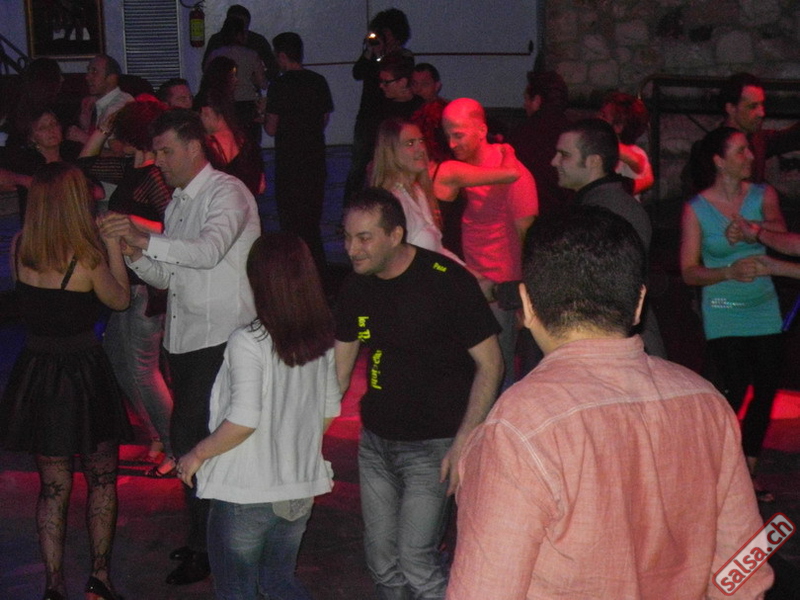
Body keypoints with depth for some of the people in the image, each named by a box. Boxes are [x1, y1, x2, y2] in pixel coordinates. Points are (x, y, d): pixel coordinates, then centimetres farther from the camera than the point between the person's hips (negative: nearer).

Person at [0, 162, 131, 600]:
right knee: (101, 479, 15)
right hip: (83, 374, -4)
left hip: (35, 373, 4)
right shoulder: (88, 257, -17)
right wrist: (113, 244, 6)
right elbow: (120, 300, 0)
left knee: (52, 486, 14)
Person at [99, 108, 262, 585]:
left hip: (220, 338, -9)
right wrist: (133, 253, -3)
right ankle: (207, 536, 22)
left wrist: (145, 239, -34)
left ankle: (205, 548, -1)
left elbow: (209, 250, -27)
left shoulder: (227, 193, -9)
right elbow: (166, 277, 16)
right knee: (191, 437, 11)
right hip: (185, 337, 9)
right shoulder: (178, 201, 18)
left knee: (191, 438, -10)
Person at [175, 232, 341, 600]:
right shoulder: (321, 339, -1)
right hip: (299, 489, 6)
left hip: (246, 494, -6)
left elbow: (243, 421, -24)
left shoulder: (248, 342, -20)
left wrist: (197, 455, -10)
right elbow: (330, 411, 8)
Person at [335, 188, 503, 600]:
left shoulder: (447, 281, -16)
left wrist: (463, 442, -19)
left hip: (433, 444, -6)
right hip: (375, 439, 6)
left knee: (415, 561, -12)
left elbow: (490, 364, -13)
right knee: (381, 561, 12)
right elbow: (339, 369, 12)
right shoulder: (357, 287, 3)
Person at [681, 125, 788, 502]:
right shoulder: (696, 209, -5)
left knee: (766, 390, 6)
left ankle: (746, 475, 21)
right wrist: (730, 272, -22)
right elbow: (689, 272, -6)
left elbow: (782, 233, -16)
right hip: (723, 316, -4)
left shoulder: (762, 195, 4)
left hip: (764, 309, 4)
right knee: (735, 391, -12)